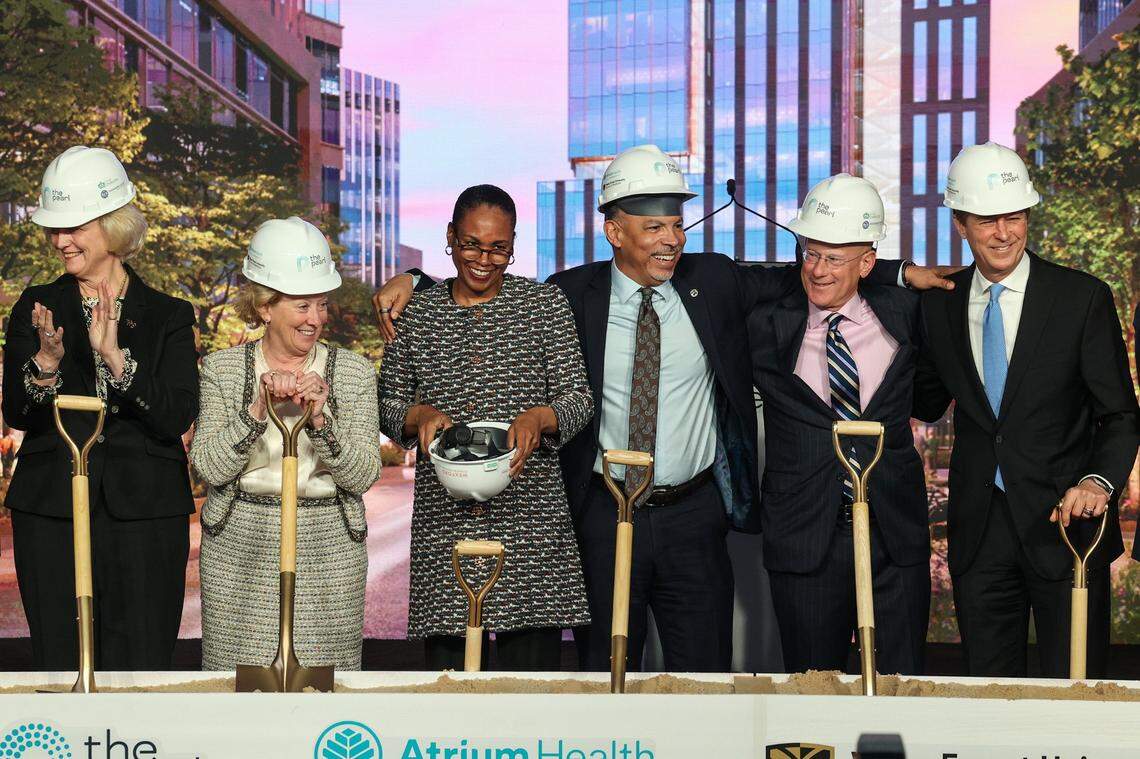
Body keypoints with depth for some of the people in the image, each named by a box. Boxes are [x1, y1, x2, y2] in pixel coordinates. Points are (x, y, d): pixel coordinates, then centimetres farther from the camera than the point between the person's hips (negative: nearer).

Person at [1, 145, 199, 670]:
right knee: (59, 669, 2)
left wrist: (115, 357, -20)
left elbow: (177, 417, -8)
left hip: (145, 516, -1)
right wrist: (45, 364, -19)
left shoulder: (168, 317, 5)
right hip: (51, 515, 1)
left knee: (141, 669, -1)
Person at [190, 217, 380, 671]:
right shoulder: (221, 369, 4)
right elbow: (209, 467, -6)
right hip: (240, 553, 0)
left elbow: (363, 476, -4)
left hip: (328, 554, 0)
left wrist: (319, 418, -18)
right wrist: (258, 408, -17)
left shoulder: (353, 373, 4)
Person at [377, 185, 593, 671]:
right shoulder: (418, 312, 10)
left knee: (534, 670, -3)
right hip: (443, 520, 1)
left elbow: (578, 398, 4)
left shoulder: (545, 304, 7)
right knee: (446, 671, -1)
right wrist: (420, 414, -8)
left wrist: (538, 417, -16)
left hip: (529, 516, -1)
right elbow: (386, 403, 13)